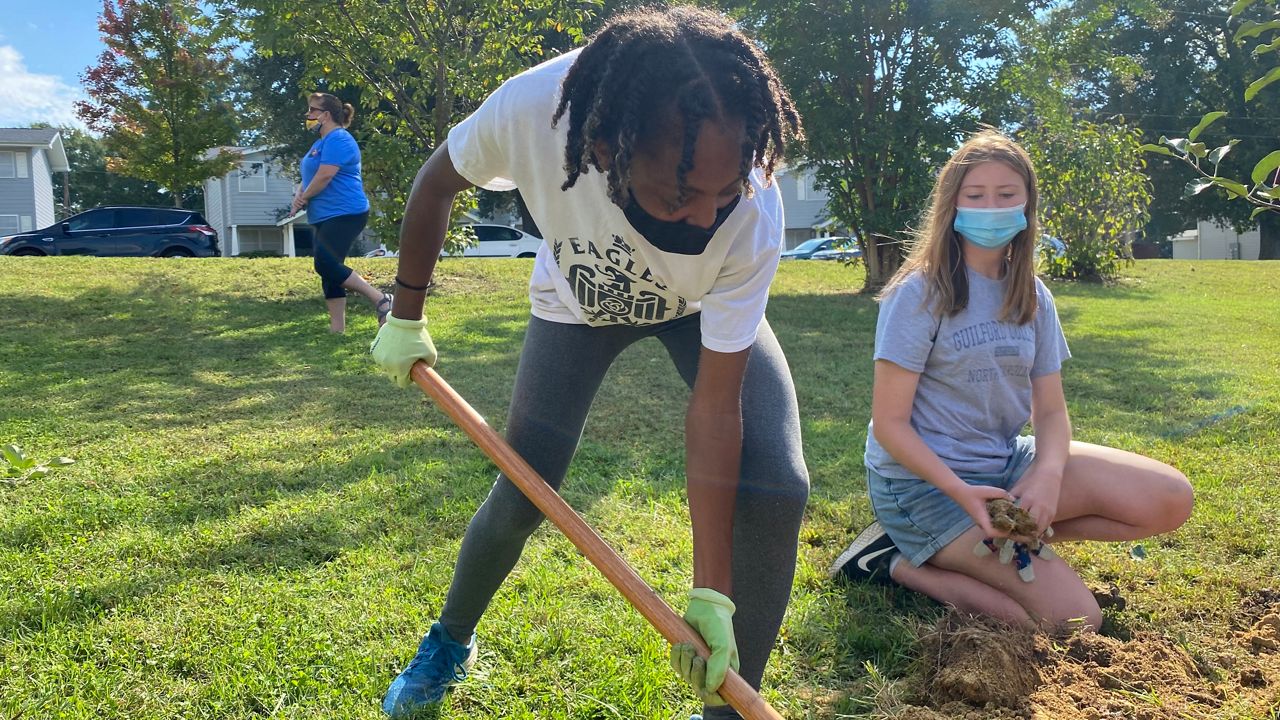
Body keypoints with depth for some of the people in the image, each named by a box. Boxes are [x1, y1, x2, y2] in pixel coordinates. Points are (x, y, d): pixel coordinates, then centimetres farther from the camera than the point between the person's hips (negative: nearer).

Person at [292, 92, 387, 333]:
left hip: (344, 213, -11)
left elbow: (325, 175, -20)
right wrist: (299, 196, 3)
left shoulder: (338, 139, -12)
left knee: (326, 264, -19)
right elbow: (310, 177, 24)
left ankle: (380, 299, -13)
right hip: (327, 216, 11)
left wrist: (304, 198, -5)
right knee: (327, 268, 7)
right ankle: (337, 327, 9)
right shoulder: (321, 143, 21)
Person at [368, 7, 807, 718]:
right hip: (580, 300, 1)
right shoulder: (532, 110, -38)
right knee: (520, 498, 3)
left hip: (707, 307, 0)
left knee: (775, 489, -20)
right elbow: (437, 182, -14)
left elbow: (715, 405, -32)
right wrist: (405, 317, -3)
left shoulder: (754, 215, -38)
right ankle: (449, 644, 35)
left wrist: (711, 597, -32)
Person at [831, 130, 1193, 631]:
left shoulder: (1031, 297, 4)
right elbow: (889, 423, -15)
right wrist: (960, 493, -28)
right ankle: (899, 562, -4)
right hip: (923, 477, -6)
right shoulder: (920, 293, -14)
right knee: (1075, 620, -16)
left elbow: (1050, 410, 2)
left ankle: (1008, 529, -4)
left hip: (1005, 461, 7)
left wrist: (1049, 473, -20)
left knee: (1170, 500, -8)